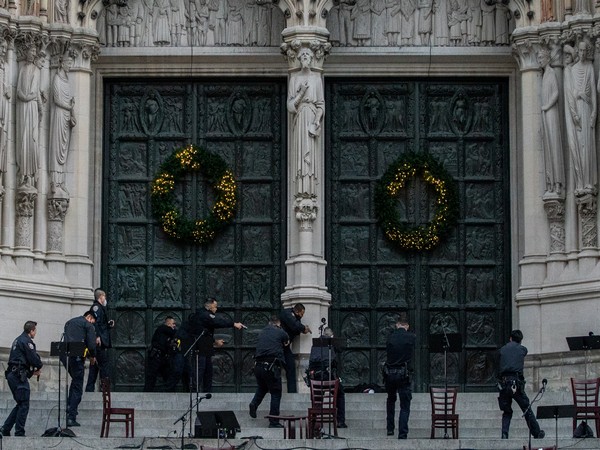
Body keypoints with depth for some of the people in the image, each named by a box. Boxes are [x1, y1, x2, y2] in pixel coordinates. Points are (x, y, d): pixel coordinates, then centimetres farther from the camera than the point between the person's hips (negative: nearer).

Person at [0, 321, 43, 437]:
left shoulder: (18, 340, 21)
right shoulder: (26, 341, -10)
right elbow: (34, 359, -15)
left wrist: (32, 371, 17)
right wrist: (39, 366, 7)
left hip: (11, 374, 10)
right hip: (19, 375, -10)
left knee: (20, 404, 14)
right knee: (24, 405, -6)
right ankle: (19, 433, -6)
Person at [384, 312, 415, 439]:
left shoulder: (390, 337, 2)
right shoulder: (411, 338, -5)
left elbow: (387, 353, 10)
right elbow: (412, 356, 7)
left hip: (389, 373, 3)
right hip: (403, 374, -3)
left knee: (391, 400, 27)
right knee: (405, 406, 2)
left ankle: (390, 428, 28)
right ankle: (402, 434, -6)